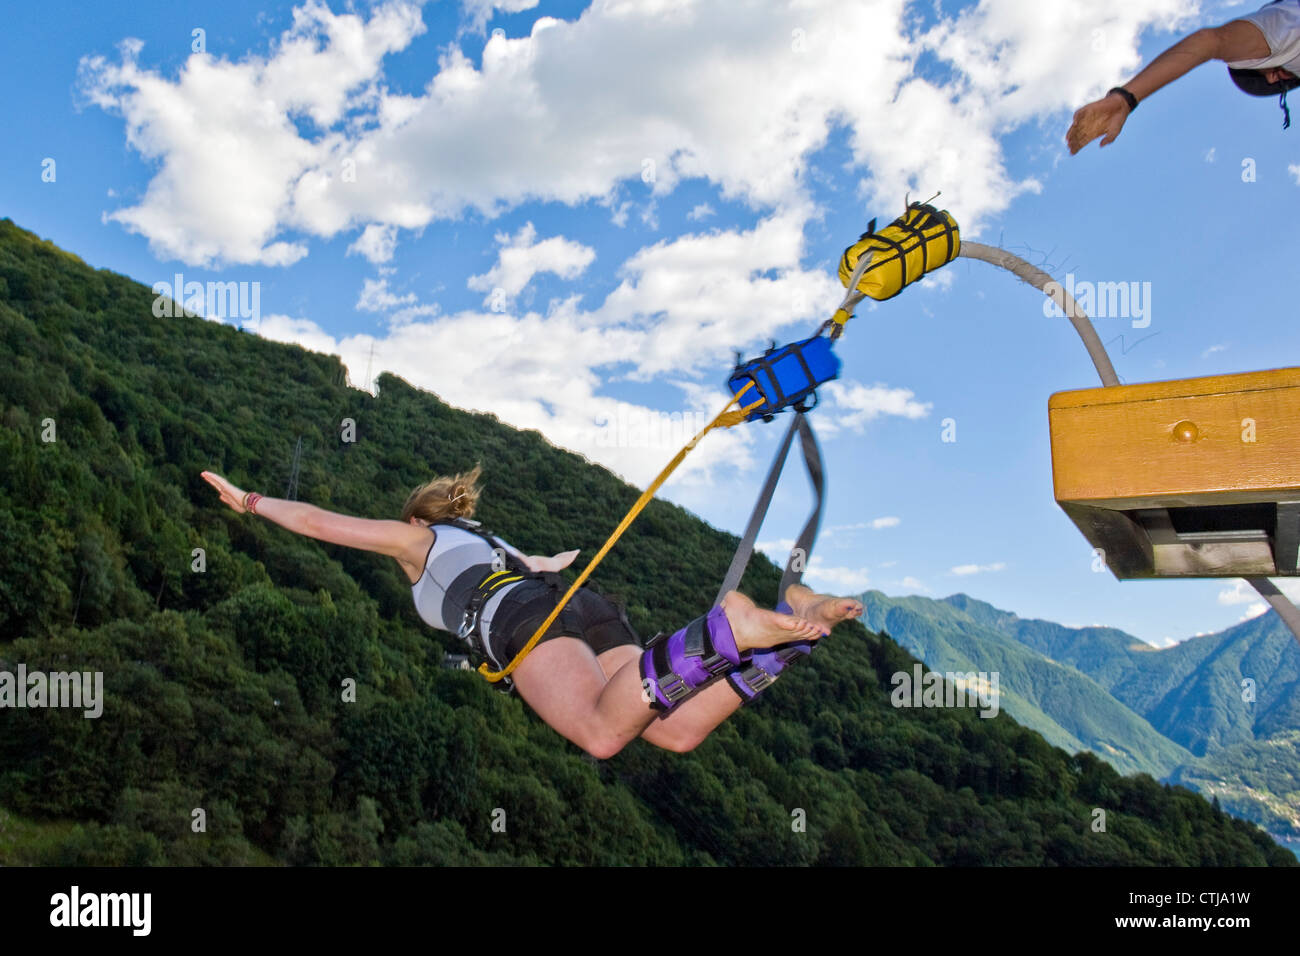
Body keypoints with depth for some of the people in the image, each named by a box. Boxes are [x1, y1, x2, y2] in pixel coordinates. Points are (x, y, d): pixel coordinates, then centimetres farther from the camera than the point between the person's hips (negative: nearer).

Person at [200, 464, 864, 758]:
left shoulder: (416, 537, 29)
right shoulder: (495, 542, 44)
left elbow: (318, 522, 30)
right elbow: (550, 562, 64)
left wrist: (250, 501, 45)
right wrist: (556, 560, 89)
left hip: (523, 614, -6)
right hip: (589, 608, 7)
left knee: (602, 734, -31)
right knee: (680, 732, -13)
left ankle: (722, 630, -49)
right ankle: (791, 620, -28)